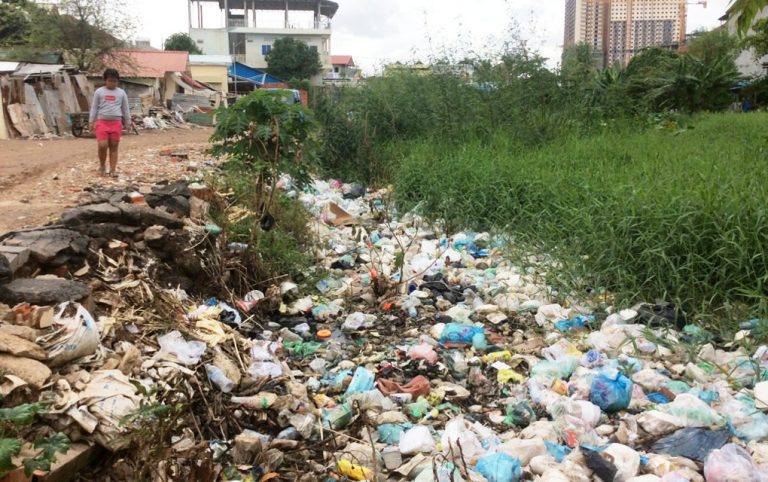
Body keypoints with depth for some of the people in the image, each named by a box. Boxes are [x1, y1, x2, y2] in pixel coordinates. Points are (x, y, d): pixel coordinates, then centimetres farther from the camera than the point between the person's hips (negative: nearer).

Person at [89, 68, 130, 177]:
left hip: (116, 123, 1)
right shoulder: (99, 92, 5)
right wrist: (91, 122, 5)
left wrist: (127, 123, 12)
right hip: (102, 122, -1)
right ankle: (102, 166, 11)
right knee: (102, 146, -11)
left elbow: (125, 109, 13)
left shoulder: (121, 93, 8)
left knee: (114, 147, 3)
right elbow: (94, 107, 8)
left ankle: (113, 169, 8)